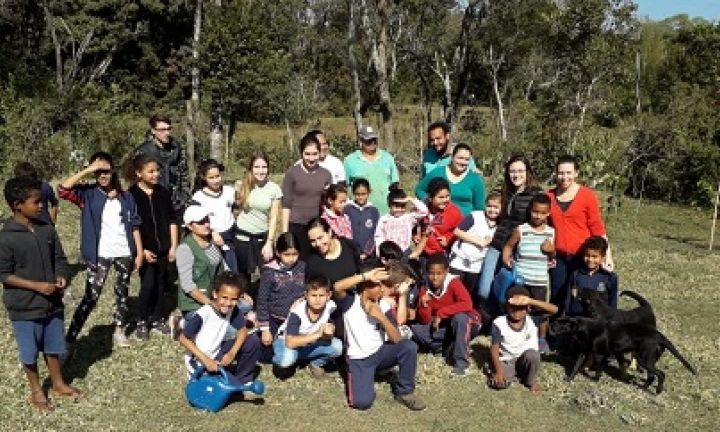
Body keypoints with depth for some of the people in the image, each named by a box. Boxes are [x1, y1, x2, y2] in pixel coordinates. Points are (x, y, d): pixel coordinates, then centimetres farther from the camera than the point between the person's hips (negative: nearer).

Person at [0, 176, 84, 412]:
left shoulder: (47, 229, -2)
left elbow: (59, 258, 8)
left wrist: (61, 277, -12)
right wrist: (36, 286, -20)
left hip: (52, 303, 4)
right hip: (24, 307, -4)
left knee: (53, 347, 19)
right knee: (29, 353, 12)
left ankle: (58, 384, 37)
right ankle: (36, 392, 31)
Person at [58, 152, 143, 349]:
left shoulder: (126, 197, 2)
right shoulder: (88, 194, -4)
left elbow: (134, 226, 5)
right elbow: (63, 189, -23)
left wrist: (139, 252, 2)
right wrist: (87, 170, -21)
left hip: (124, 253, 3)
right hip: (100, 255, -3)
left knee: (122, 293, 14)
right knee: (91, 297, -3)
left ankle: (119, 331, 29)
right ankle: (70, 338, 6)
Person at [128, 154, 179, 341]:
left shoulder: (163, 192, 4)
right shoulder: (131, 195, -7)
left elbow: (172, 220, 9)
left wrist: (173, 246, 5)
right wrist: (142, 250, -11)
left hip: (163, 248, 4)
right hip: (145, 249, -4)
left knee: (160, 285, 10)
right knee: (147, 285, -8)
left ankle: (157, 319, 25)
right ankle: (142, 322, 11)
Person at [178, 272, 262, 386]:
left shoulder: (233, 310, -12)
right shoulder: (203, 314, -28)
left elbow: (242, 330, -4)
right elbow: (183, 339, -23)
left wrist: (232, 353, -20)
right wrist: (206, 360, -26)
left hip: (218, 354, 6)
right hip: (200, 364, -5)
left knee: (253, 341, -10)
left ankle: (241, 379, 8)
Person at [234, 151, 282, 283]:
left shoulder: (274, 189, -4)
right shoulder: (241, 185, -2)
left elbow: (273, 218, -4)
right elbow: (235, 206, 12)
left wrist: (269, 243, -9)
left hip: (263, 237, 0)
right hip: (242, 238, 0)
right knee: (243, 275, 9)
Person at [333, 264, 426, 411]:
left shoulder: (384, 306, -6)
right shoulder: (350, 301, -13)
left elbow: (398, 340, -12)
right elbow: (337, 287, -38)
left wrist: (381, 317, -24)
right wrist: (366, 276, -35)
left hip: (380, 353, 3)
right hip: (359, 359, -3)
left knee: (409, 346, -25)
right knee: (362, 402, -25)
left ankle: (404, 391, -4)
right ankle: (366, 378, 11)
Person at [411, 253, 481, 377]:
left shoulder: (453, 282, -21)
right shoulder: (425, 289, -9)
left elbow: (466, 304, -37)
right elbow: (424, 321, -8)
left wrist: (441, 313, -32)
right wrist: (424, 306, -29)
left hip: (466, 324, -4)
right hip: (443, 327, 4)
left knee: (459, 317, -38)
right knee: (416, 330, -15)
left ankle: (461, 362, -27)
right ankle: (450, 347, -8)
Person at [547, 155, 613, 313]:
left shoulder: (587, 195, -5)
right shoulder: (549, 196, 4)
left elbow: (597, 228, -4)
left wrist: (607, 255, -9)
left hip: (582, 258, -3)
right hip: (558, 258, 3)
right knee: (558, 299, 8)